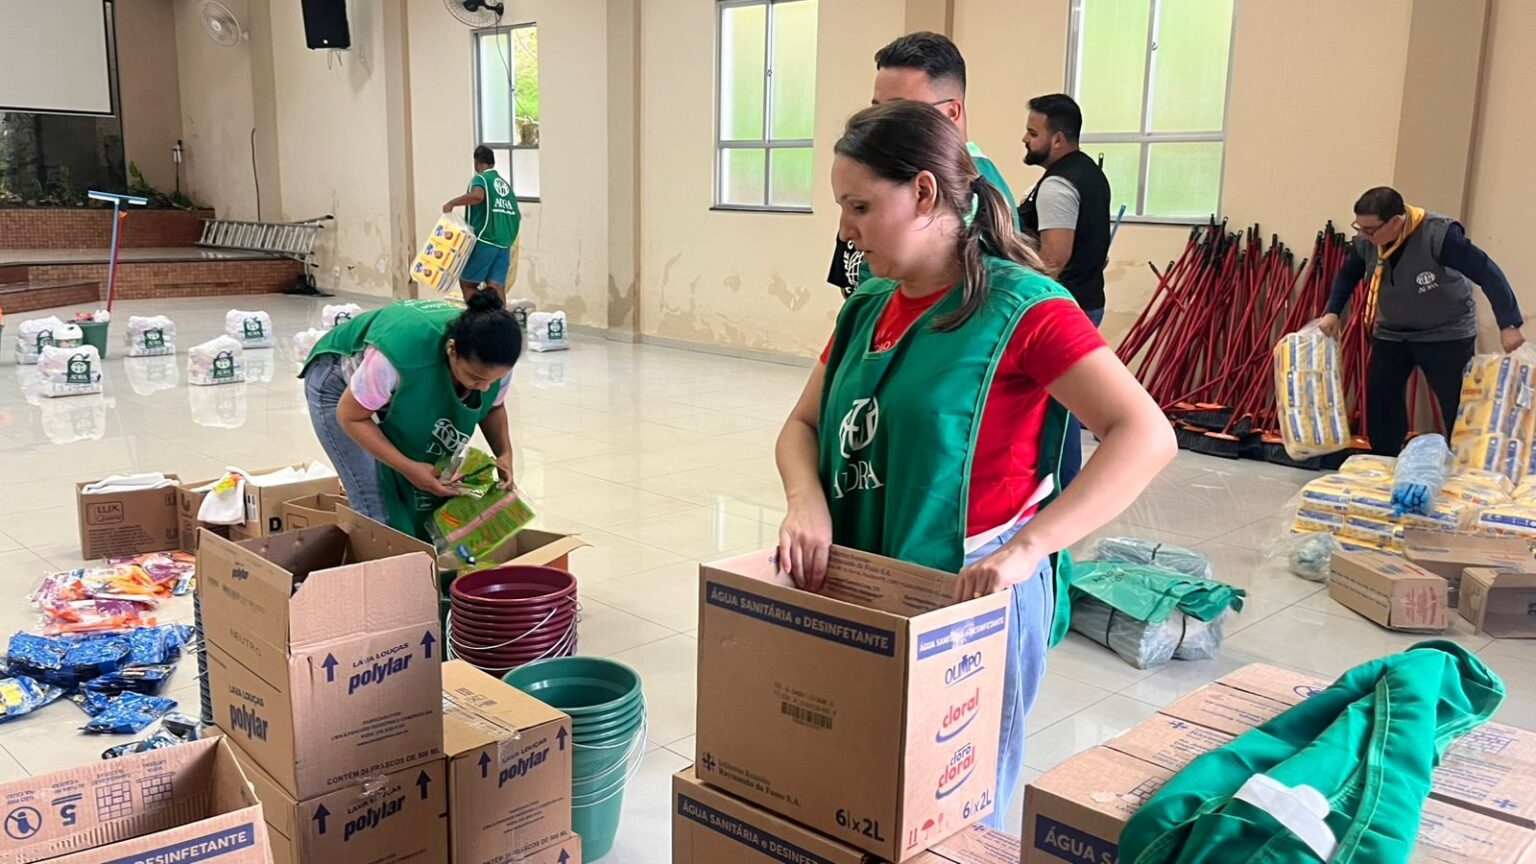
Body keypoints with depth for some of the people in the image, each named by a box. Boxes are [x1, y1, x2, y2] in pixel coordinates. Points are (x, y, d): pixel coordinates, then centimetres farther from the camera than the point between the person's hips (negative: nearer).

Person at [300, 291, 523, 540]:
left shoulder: (495, 362, -28)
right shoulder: (401, 353, -45)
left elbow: (494, 407, -4)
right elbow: (351, 416, -28)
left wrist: (504, 453, -24)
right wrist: (408, 468, -36)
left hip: (410, 394, 5)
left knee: (428, 504, -6)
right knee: (382, 515, -14)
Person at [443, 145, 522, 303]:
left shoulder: (480, 179, -3)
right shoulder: (505, 183, 17)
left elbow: (477, 195, -27)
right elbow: (517, 215, 21)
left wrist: (451, 203, -17)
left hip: (484, 241, -6)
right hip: (504, 244, 6)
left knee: (467, 282, 7)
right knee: (497, 288, 0)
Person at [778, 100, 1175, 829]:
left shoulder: (1020, 307, -16)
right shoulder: (866, 307, 6)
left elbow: (1147, 436, -23)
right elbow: (802, 424, 11)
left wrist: (1027, 547, -32)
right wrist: (806, 500, -12)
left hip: (970, 599, -6)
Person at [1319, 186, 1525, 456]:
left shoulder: (1439, 234, -30)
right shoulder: (1366, 240, -13)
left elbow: (1487, 273, -27)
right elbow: (1348, 275, 8)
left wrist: (1509, 325, -29)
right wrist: (1332, 311, -4)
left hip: (1446, 333, -5)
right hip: (1391, 333, 5)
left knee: (1458, 407, -1)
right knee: (1379, 401, 3)